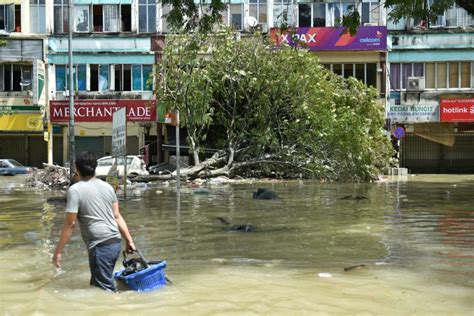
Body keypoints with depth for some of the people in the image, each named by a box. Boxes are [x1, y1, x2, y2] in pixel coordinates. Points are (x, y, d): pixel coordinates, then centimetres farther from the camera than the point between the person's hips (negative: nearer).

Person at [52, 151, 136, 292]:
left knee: (106, 289, -3)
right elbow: (117, 217, 11)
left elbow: (70, 224, -10)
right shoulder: (107, 186, 10)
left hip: (100, 246, -7)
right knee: (96, 284, 19)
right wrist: (129, 240, 16)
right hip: (115, 242, 7)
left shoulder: (75, 190, -8)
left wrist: (58, 252, -5)